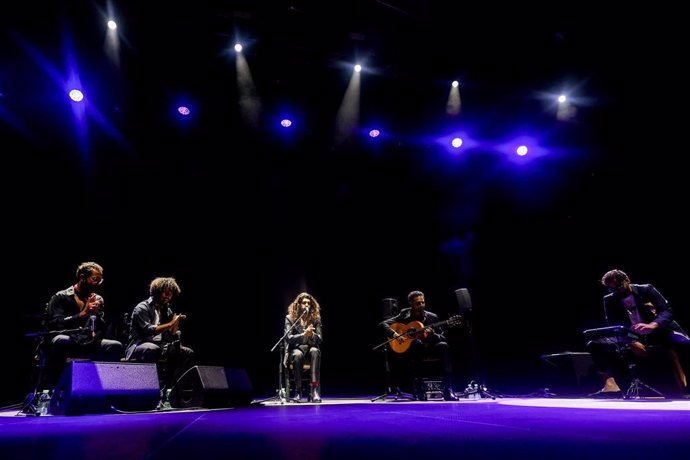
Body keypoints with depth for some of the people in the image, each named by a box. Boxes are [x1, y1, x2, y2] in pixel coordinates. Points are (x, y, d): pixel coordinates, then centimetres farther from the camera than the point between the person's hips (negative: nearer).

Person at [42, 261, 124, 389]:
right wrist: (83, 313, -21)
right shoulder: (61, 297, 0)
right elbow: (56, 324, -15)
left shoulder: (98, 300, 12)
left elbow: (103, 331, 7)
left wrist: (97, 314, -12)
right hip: (66, 344, -3)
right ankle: (49, 388, -25)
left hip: (88, 346, 4)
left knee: (116, 346, -22)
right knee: (59, 340, -38)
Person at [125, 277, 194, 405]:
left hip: (160, 347, 7)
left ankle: (170, 389, -13)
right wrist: (170, 324, -21)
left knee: (188, 353, -6)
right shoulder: (142, 307, -5)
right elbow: (148, 330, -20)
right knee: (152, 349, -40)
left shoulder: (167, 310, 16)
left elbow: (172, 335, 12)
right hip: (139, 348, -7)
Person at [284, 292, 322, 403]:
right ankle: (298, 390, -25)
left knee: (315, 351, -34)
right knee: (298, 355, -37)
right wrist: (303, 335, -24)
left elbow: (319, 339, 2)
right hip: (295, 348, -1)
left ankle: (315, 389, -40)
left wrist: (312, 334, -22)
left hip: (311, 347, 1)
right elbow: (288, 338, -9)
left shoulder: (316, 318, 6)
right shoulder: (290, 318, 1)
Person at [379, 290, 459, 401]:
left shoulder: (432, 317, 2)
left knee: (444, 346, -28)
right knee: (417, 342, -35)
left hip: (429, 350, 2)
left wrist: (432, 335, -20)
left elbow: (442, 338, 2)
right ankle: (417, 387, -28)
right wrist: (395, 334, -23)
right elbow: (383, 324, -6)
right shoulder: (404, 315, -1)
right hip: (409, 351, -2)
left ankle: (448, 389, -28)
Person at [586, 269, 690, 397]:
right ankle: (611, 385, -39)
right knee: (595, 344, -23)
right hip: (630, 338, 1)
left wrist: (651, 325, -30)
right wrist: (632, 342, -25)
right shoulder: (609, 300, 3)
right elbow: (614, 327, -5)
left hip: (658, 331, -1)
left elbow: (668, 310, -9)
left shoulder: (646, 290, 0)